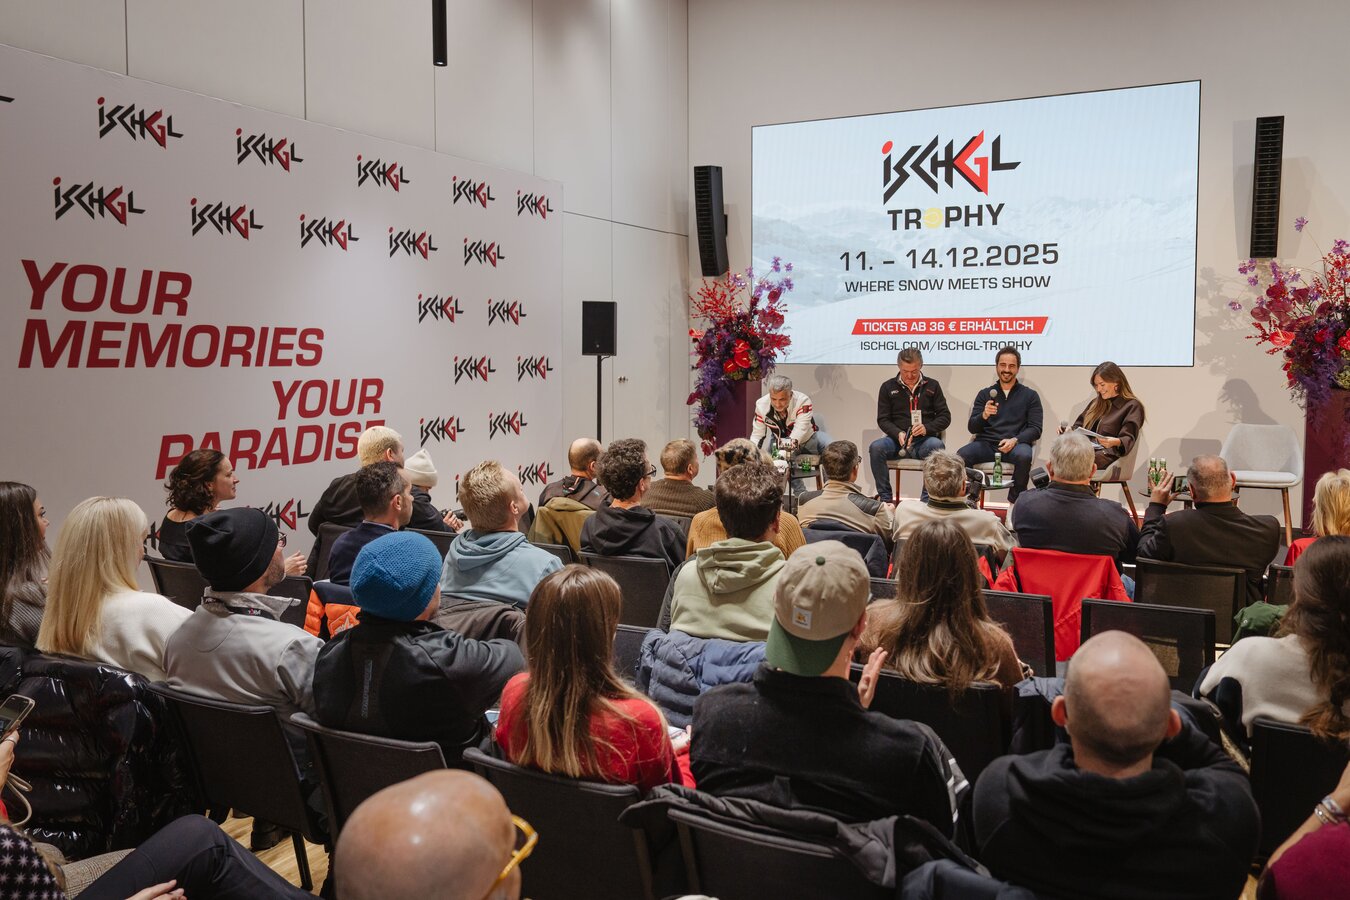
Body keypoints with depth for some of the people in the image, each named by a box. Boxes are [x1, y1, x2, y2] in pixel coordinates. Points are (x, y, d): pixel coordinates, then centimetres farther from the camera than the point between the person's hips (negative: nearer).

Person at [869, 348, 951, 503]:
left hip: (924, 440, 0)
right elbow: (882, 419, 7)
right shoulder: (888, 387, 11)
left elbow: (945, 416, 10)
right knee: (876, 447, -32)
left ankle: (927, 500, -29)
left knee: (936, 445, -36)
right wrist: (898, 434, -13)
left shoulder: (932, 386, 13)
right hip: (897, 439, 1)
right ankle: (885, 498, -22)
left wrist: (927, 428, -10)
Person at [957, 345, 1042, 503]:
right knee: (960, 456, -30)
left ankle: (1015, 501, -16)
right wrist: (984, 415, -11)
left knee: (1024, 456, -37)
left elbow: (1035, 429, 5)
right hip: (986, 443, 1)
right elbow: (972, 428, 11)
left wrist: (1014, 440, -14)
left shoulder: (1030, 396, 15)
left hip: (1016, 444, -1)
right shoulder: (984, 394, 20)